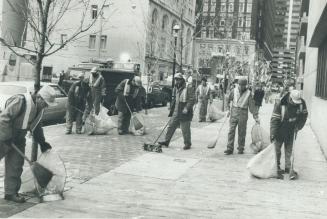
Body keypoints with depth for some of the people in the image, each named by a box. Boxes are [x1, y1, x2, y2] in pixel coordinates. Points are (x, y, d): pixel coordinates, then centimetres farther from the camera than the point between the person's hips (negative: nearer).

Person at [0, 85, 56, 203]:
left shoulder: (40, 109, 3)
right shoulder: (21, 101, -26)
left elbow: (36, 127, 16)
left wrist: (42, 142, 12)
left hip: (18, 139, 8)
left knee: (16, 166, 5)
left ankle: (11, 193, 13)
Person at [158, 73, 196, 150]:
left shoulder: (189, 88, -11)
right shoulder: (176, 88, 14)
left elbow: (192, 100, -16)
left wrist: (187, 108, -24)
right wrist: (171, 109, 22)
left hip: (184, 113, -7)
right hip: (176, 112, 7)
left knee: (185, 129, 0)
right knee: (171, 126, 8)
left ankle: (187, 144, 13)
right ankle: (166, 141, 15)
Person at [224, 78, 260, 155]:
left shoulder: (248, 93, -4)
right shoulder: (234, 90, 0)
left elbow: (252, 105, -3)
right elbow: (229, 100, 16)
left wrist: (256, 117, -5)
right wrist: (229, 109, 18)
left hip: (243, 114, -1)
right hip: (234, 113, 1)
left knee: (242, 133, 5)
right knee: (231, 131, -3)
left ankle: (241, 149, 17)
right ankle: (229, 149, 0)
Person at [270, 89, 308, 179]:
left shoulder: (301, 103, -14)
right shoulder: (280, 103, -27)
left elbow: (304, 115, 5)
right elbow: (274, 119, -23)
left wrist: (298, 126, 0)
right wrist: (272, 134, -24)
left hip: (291, 131, 3)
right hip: (280, 130, -3)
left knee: (289, 150, 9)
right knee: (277, 149, 4)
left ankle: (288, 168, 18)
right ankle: (277, 168, 16)